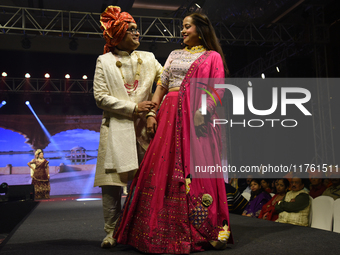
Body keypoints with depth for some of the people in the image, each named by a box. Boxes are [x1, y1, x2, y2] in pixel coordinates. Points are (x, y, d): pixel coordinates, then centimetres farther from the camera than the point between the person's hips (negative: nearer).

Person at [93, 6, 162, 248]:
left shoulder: (148, 58, 17)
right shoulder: (104, 61, 8)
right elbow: (101, 97, -2)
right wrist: (133, 108, -8)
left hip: (144, 127, 3)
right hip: (117, 127, -2)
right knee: (113, 179, -3)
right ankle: (112, 231, 8)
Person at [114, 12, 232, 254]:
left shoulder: (212, 57, 9)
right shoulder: (174, 55, 22)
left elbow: (218, 90, -3)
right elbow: (161, 85, 15)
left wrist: (203, 111, -19)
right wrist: (152, 113, 3)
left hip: (196, 117, -4)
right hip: (169, 115, 5)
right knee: (162, 169, -1)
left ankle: (210, 229, 5)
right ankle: (165, 232, 8)